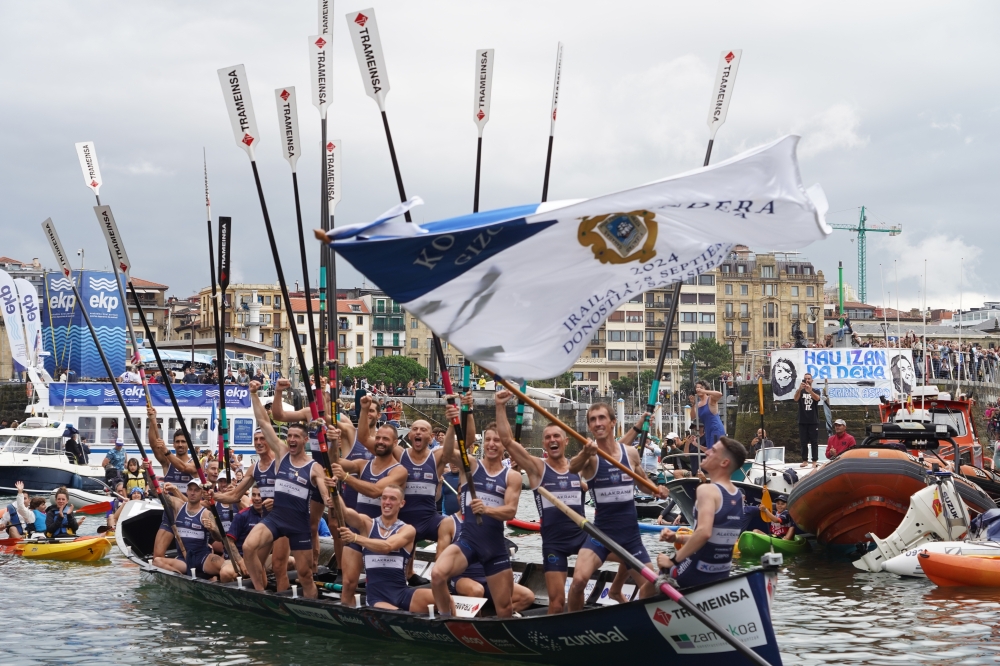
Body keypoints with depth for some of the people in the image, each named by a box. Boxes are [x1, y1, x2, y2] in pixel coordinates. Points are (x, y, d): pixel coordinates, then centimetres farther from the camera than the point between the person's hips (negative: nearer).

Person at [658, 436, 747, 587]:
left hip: (695, 575, -8)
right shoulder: (737, 496, 7)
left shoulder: (707, 490, -19)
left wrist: (673, 560, -24)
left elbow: (703, 532, -34)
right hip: (722, 576, 8)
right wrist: (678, 538, 13)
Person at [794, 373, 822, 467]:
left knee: (814, 442, -2)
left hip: (813, 421, -2)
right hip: (803, 421, 2)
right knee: (803, 442, 3)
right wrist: (800, 389, -35)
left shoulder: (816, 391, 4)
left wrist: (809, 390, -40)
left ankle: (815, 461, -1)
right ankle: (805, 460, 8)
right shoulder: (800, 391, 7)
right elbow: (796, 399, -15)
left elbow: (817, 398, -19)